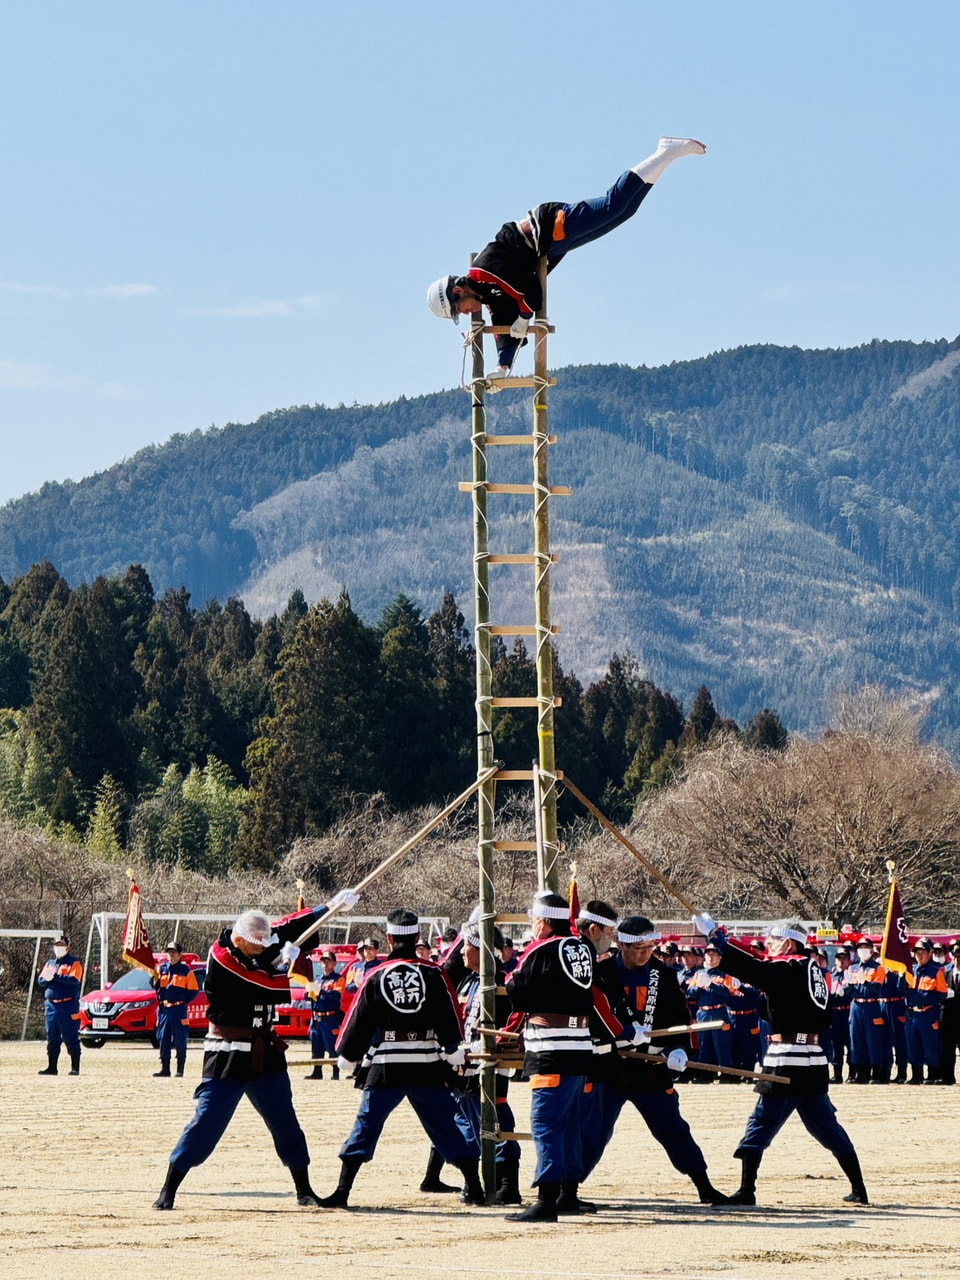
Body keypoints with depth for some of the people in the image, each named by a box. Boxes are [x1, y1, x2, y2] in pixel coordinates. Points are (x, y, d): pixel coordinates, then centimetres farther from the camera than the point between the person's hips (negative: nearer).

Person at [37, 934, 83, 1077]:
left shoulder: (74, 963, 0)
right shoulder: (50, 963, 19)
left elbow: (74, 980, -16)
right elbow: (40, 981, 11)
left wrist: (55, 976, -20)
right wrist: (48, 978, -12)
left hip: (68, 1006, -6)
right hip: (51, 1005, 6)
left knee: (71, 1038, -5)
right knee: (52, 1039, 7)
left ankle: (75, 1068, -2)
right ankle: (52, 1067, 11)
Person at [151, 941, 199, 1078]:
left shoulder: (186, 970, 0)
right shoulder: (161, 968, 11)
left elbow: (193, 991, 1)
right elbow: (154, 986, 7)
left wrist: (183, 1001, -5)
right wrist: (154, 976, -13)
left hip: (178, 1009, -4)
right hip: (163, 1009, 4)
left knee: (180, 1041, -2)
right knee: (163, 1039, 4)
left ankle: (180, 1069, 3)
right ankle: (164, 1068, 10)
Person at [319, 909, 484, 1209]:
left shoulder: (376, 977, 0)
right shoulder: (433, 974, -1)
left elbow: (358, 1021, 5)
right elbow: (449, 1018, -1)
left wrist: (347, 1058, 16)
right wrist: (454, 1052, 10)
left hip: (385, 1067, -1)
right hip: (428, 1068, 1)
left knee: (366, 1126, 4)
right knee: (445, 1126, 9)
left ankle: (343, 1190, -2)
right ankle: (474, 1188, 7)